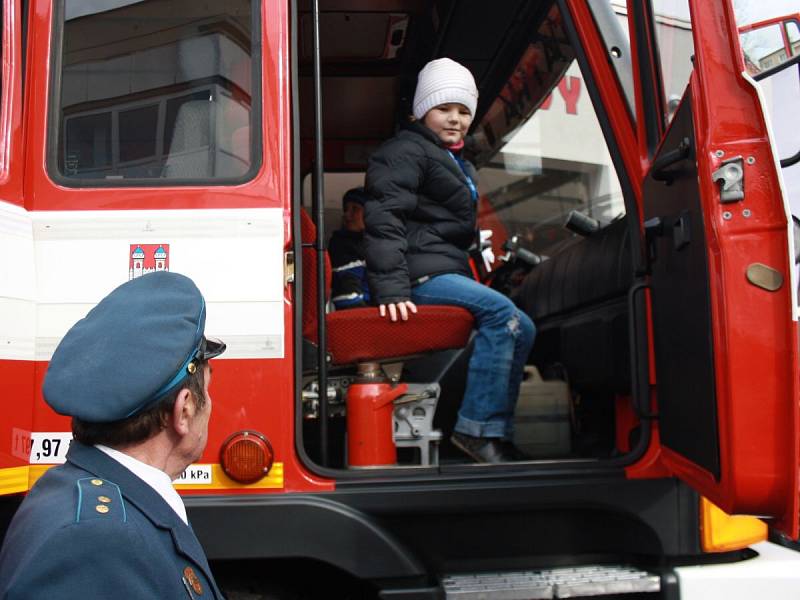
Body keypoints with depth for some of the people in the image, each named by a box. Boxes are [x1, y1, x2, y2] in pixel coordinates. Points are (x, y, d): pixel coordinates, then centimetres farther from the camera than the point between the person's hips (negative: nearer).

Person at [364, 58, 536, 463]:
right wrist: (391, 288, -28)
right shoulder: (406, 152, -4)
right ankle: (478, 426, -25)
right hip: (420, 276, -10)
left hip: (448, 273, 10)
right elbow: (384, 218, -17)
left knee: (521, 329, 0)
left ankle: (497, 432, -2)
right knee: (500, 311, -27)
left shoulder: (457, 164, 28)